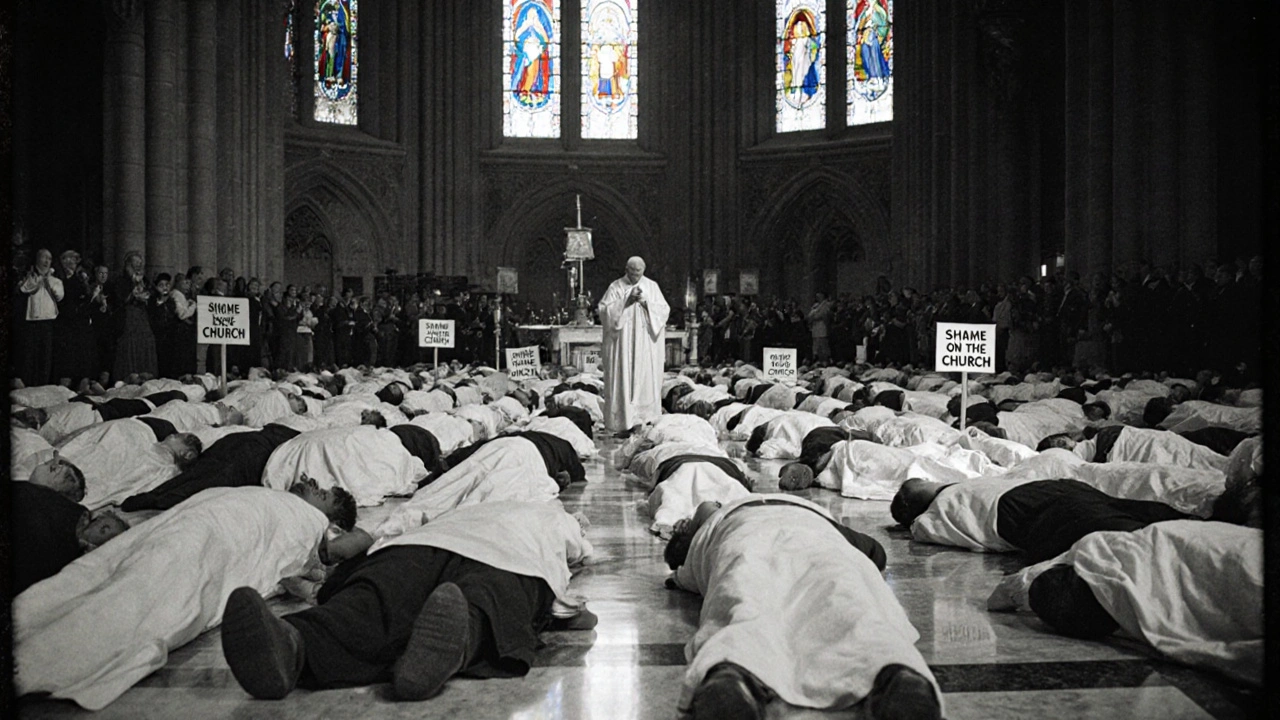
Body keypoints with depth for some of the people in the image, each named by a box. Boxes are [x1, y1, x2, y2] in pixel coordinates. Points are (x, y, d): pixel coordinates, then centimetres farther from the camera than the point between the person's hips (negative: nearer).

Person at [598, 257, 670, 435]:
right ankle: (625, 423, -1)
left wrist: (646, 302, -11)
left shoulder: (652, 286, 10)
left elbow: (664, 310, 3)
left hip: (646, 345, 1)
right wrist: (625, 302, -13)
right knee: (623, 381, -4)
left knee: (646, 381, -1)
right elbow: (604, 310, -4)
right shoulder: (616, 287, 4)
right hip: (622, 344, -1)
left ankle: (646, 422, 4)